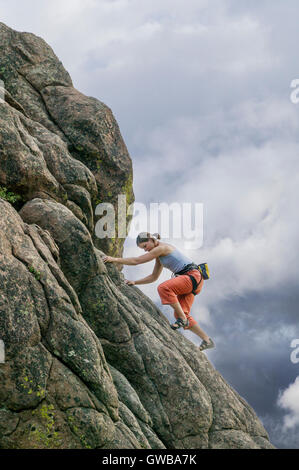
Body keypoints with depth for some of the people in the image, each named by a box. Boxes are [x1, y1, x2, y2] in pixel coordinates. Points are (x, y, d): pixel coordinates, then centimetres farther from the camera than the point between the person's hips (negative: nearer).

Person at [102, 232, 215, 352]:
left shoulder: (161, 248, -12)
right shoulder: (159, 255, 18)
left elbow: (136, 261, -13)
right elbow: (153, 277, 26)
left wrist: (115, 259, -11)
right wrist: (135, 282, 16)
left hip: (193, 276, -10)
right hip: (186, 279, 10)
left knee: (163, 288, -30)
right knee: (180, 314, 4)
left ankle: (183, 319, -21)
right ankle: (207, 340, 7)